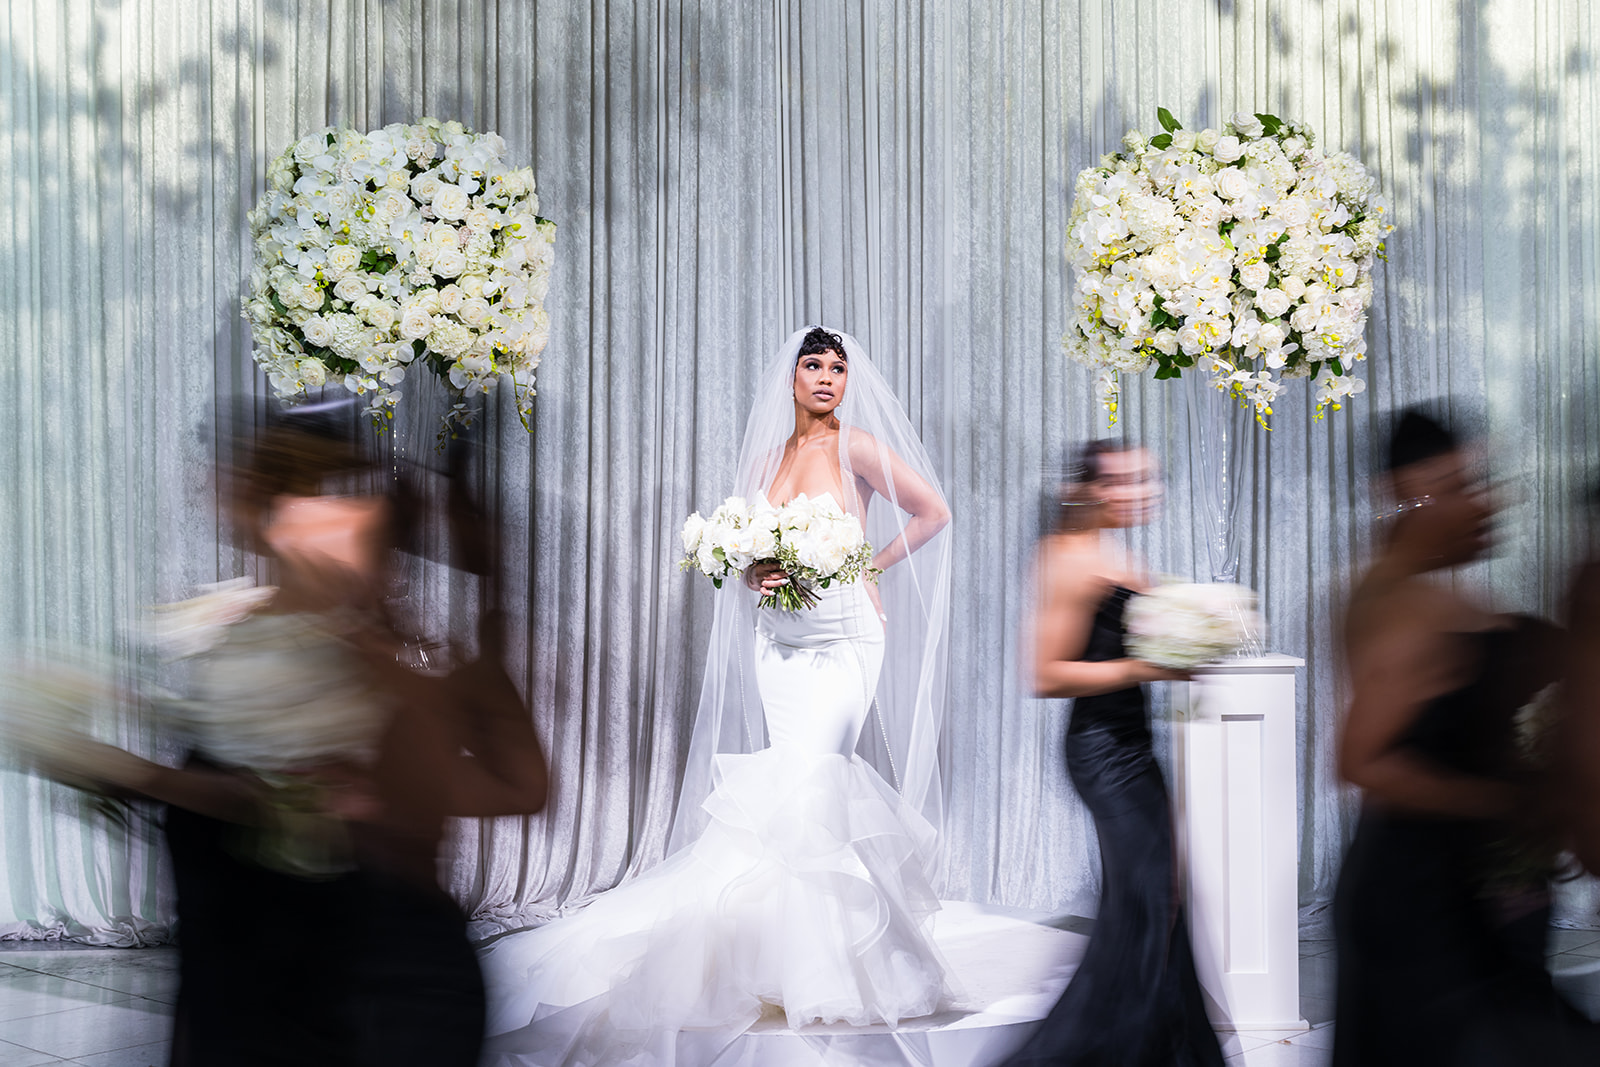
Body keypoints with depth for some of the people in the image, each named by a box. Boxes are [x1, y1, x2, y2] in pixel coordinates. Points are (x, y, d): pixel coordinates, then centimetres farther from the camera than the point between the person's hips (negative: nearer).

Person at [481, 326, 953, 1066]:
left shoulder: (856, 448, -3)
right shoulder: (766, 458, 12)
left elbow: (933, 512, 5)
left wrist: (874, 566, 2)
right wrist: (756, 575, -4)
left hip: (845, 637, -5)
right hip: (779, 639, 5)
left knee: (801, 786, -16)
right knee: (821, 790, -2)